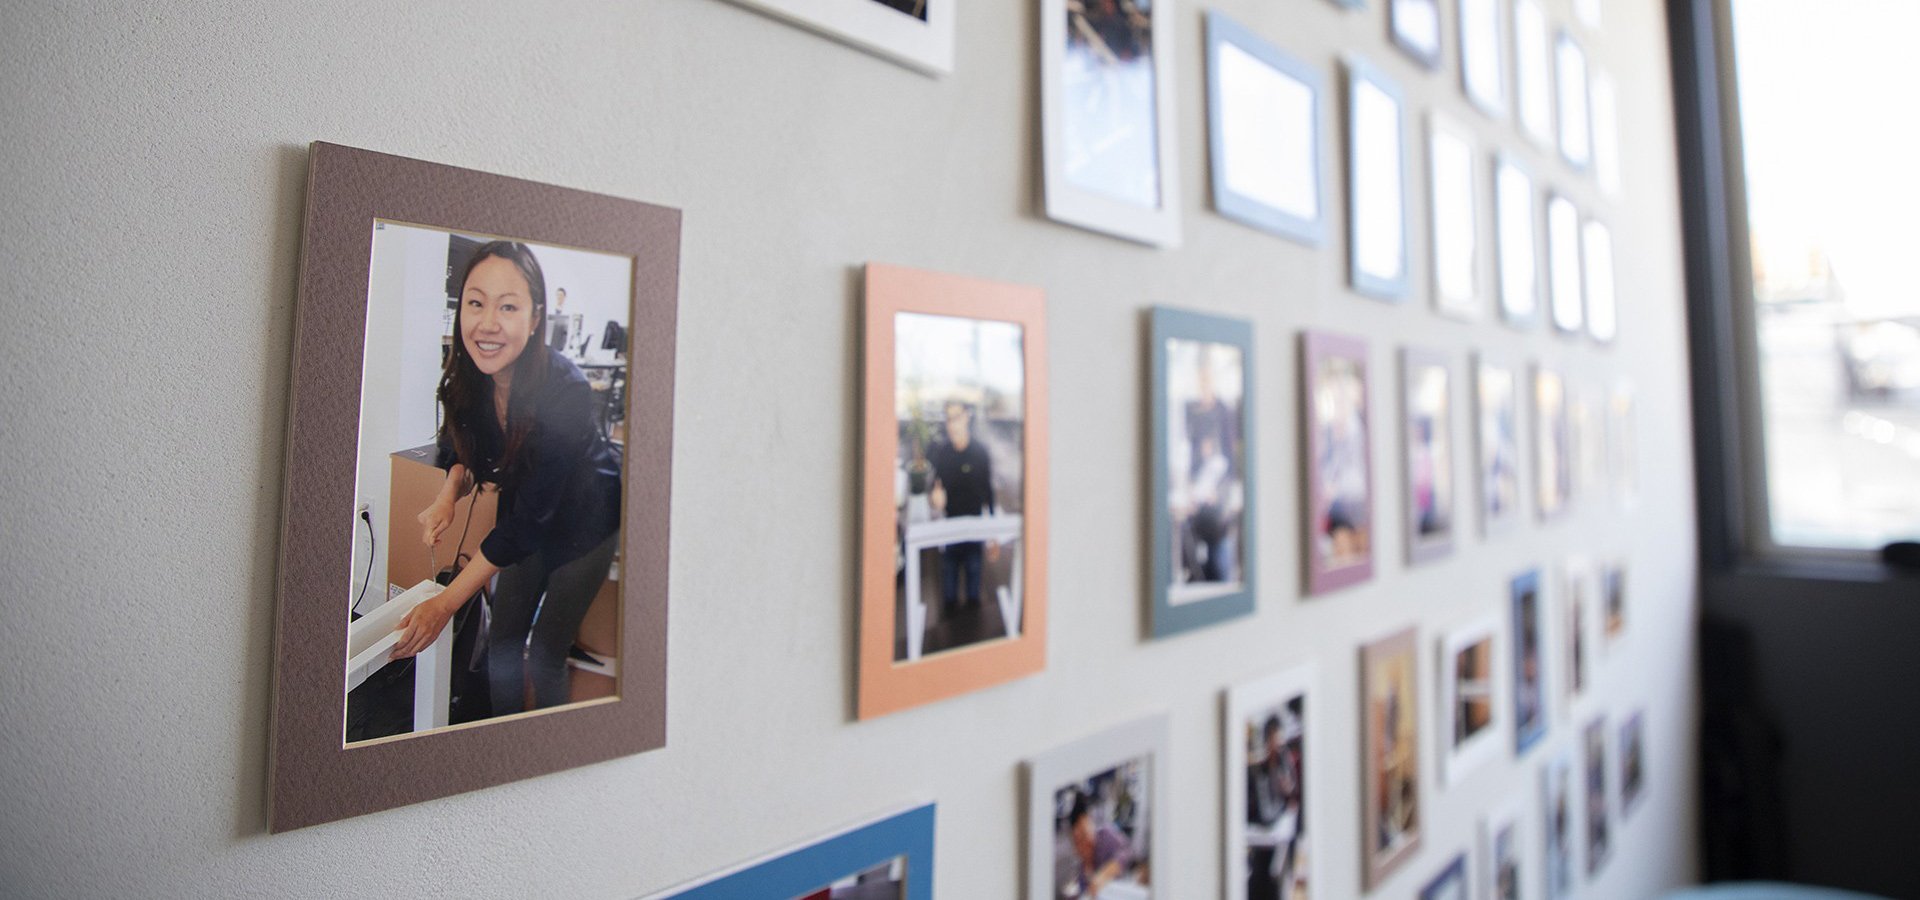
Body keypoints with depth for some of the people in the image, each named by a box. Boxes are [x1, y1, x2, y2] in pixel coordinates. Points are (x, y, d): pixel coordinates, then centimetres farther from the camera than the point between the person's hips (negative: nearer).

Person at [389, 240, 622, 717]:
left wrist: (445, 603, -29)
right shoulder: (467, 376, -17)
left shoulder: (565, 390, -35)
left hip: (587, 518, -5)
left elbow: (529, 519, -31)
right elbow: (465, 450, 2)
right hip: (524, 515, 6)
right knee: (502, 637, 10)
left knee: (544, 655, -1)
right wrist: (449, 493, -22)